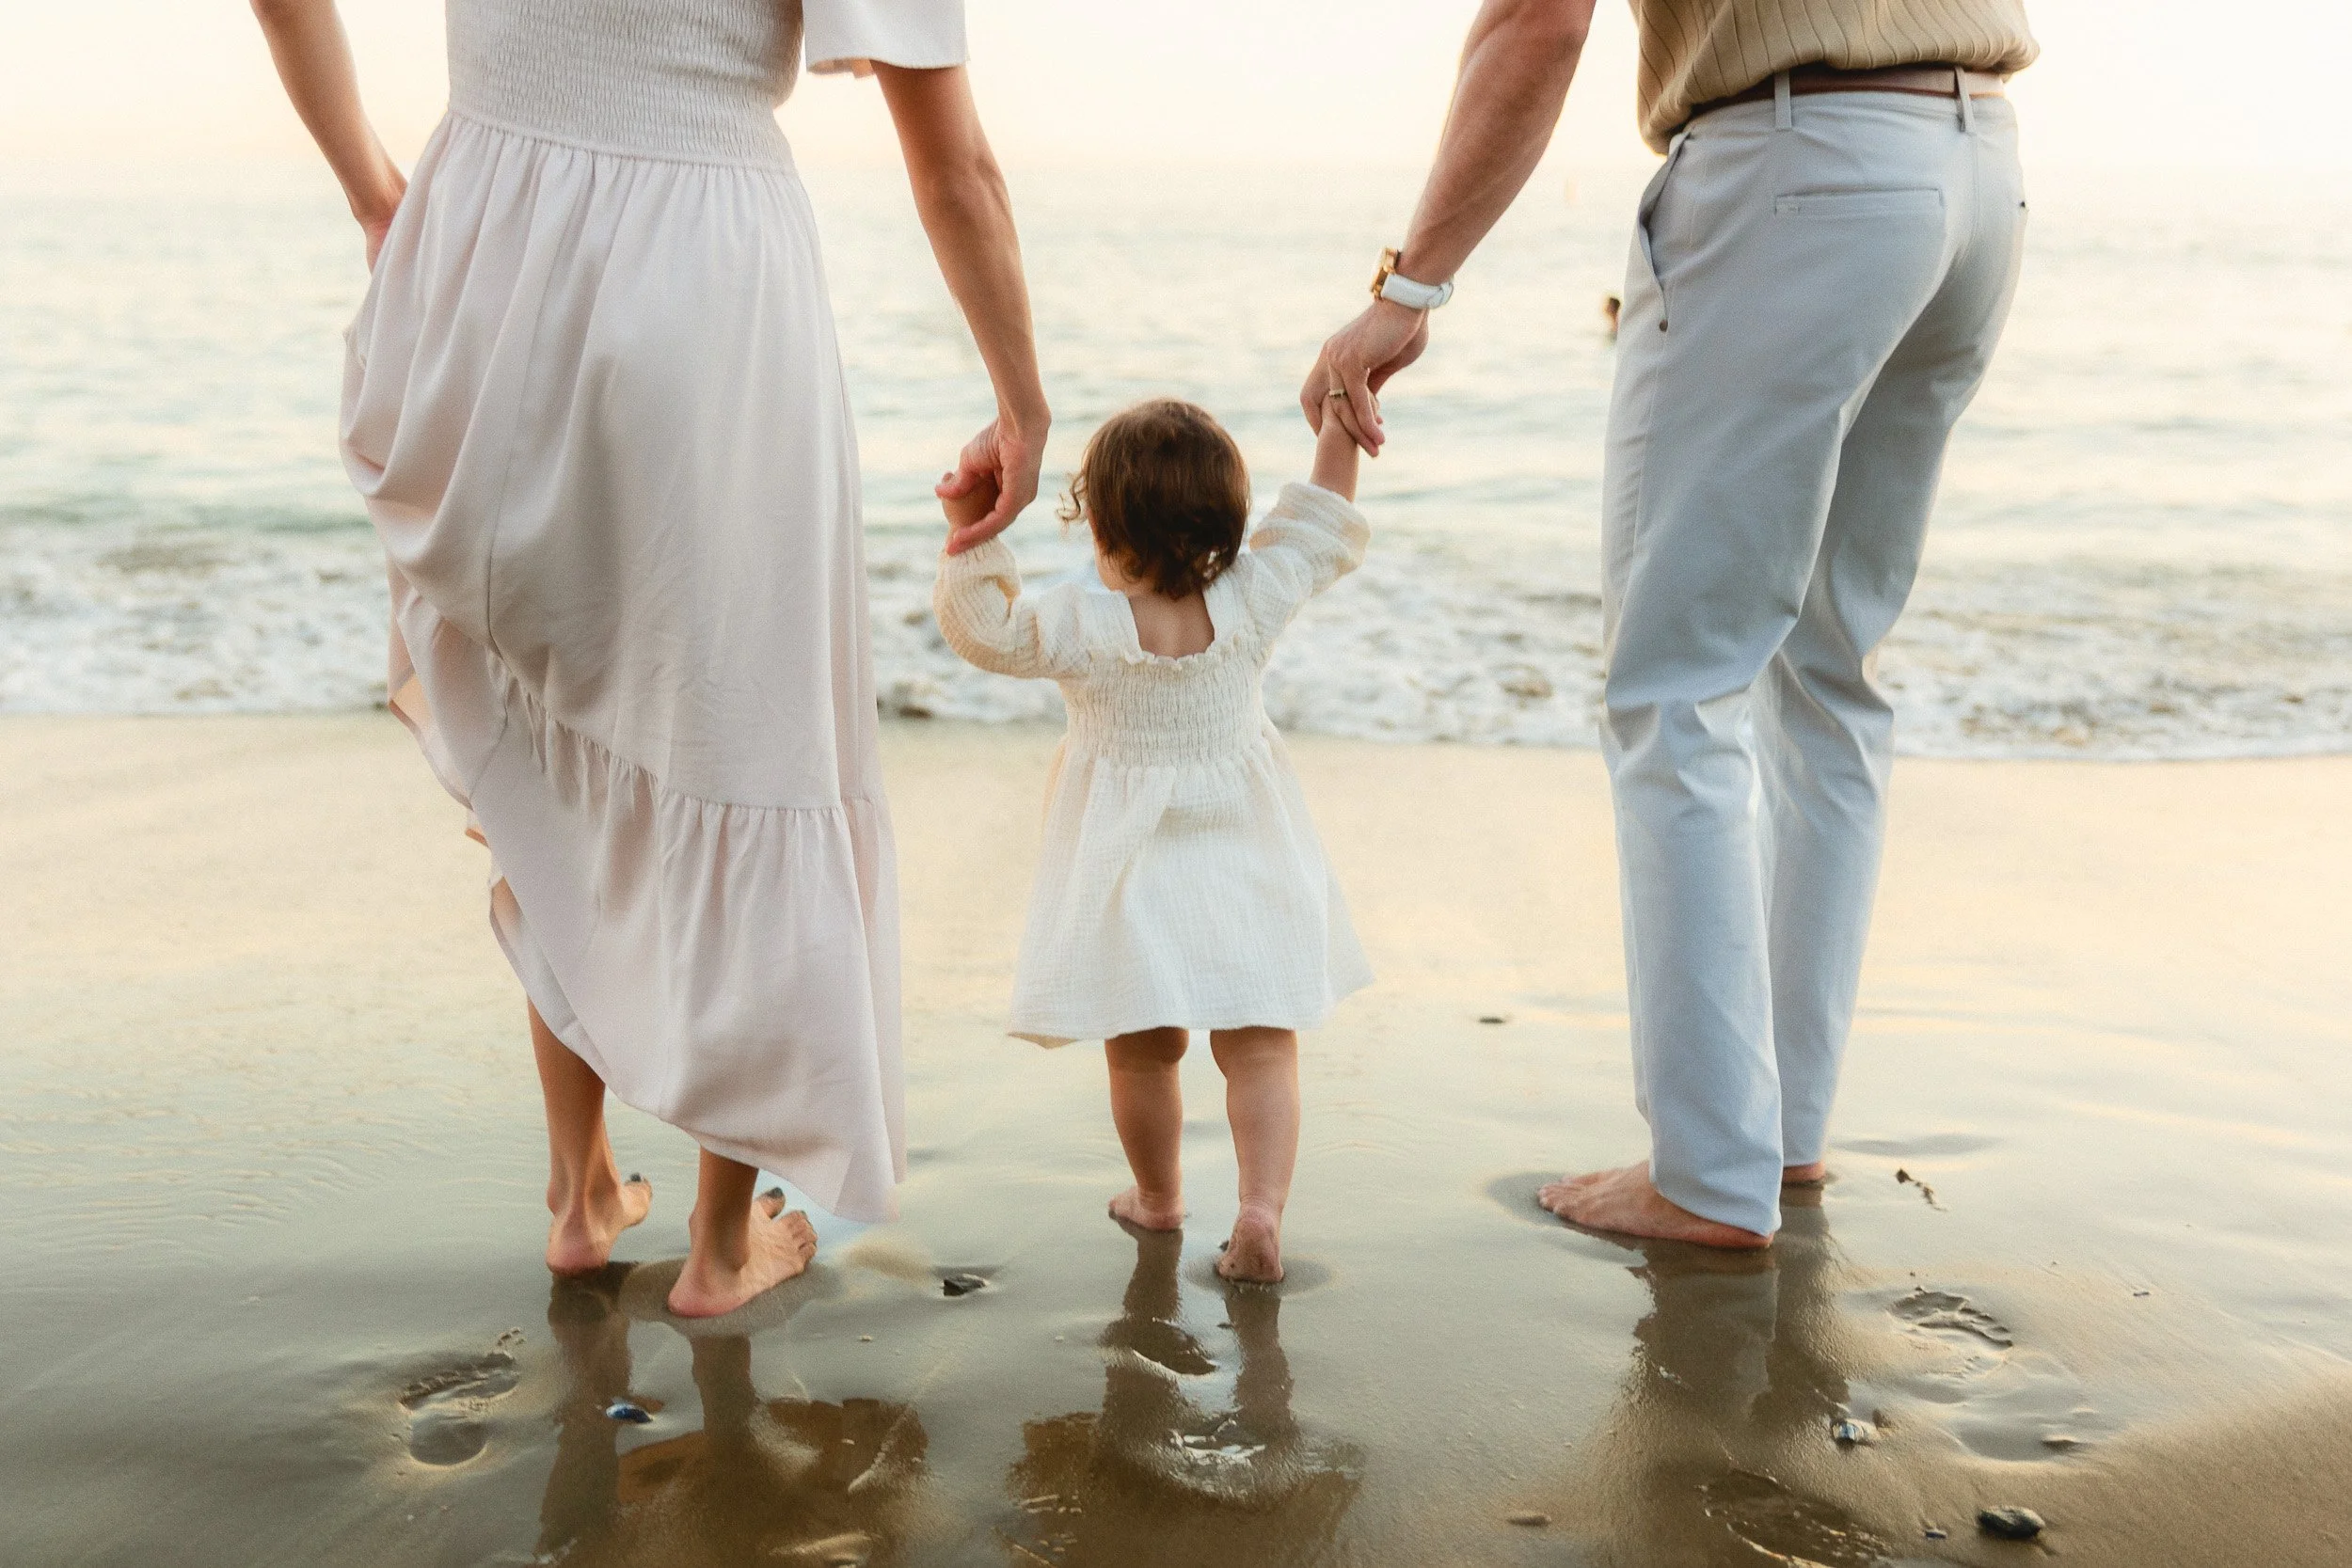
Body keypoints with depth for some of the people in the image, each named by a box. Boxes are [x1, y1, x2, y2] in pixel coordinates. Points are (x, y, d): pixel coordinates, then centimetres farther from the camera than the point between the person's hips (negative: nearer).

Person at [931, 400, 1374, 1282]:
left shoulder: (1074, 630, -16)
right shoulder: (1251, 604, -10)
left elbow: (980, 628, -7)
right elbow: (1323, 529, 2)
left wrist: (973, 536, -10)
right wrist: (1341, 424, 9)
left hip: (1132, 879, -1)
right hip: (1245, 870, 1)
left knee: (1141, 1054, 15)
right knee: (1260, 1049, 5)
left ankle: (1157, 1197, 33)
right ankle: (1262, 1207, -9)